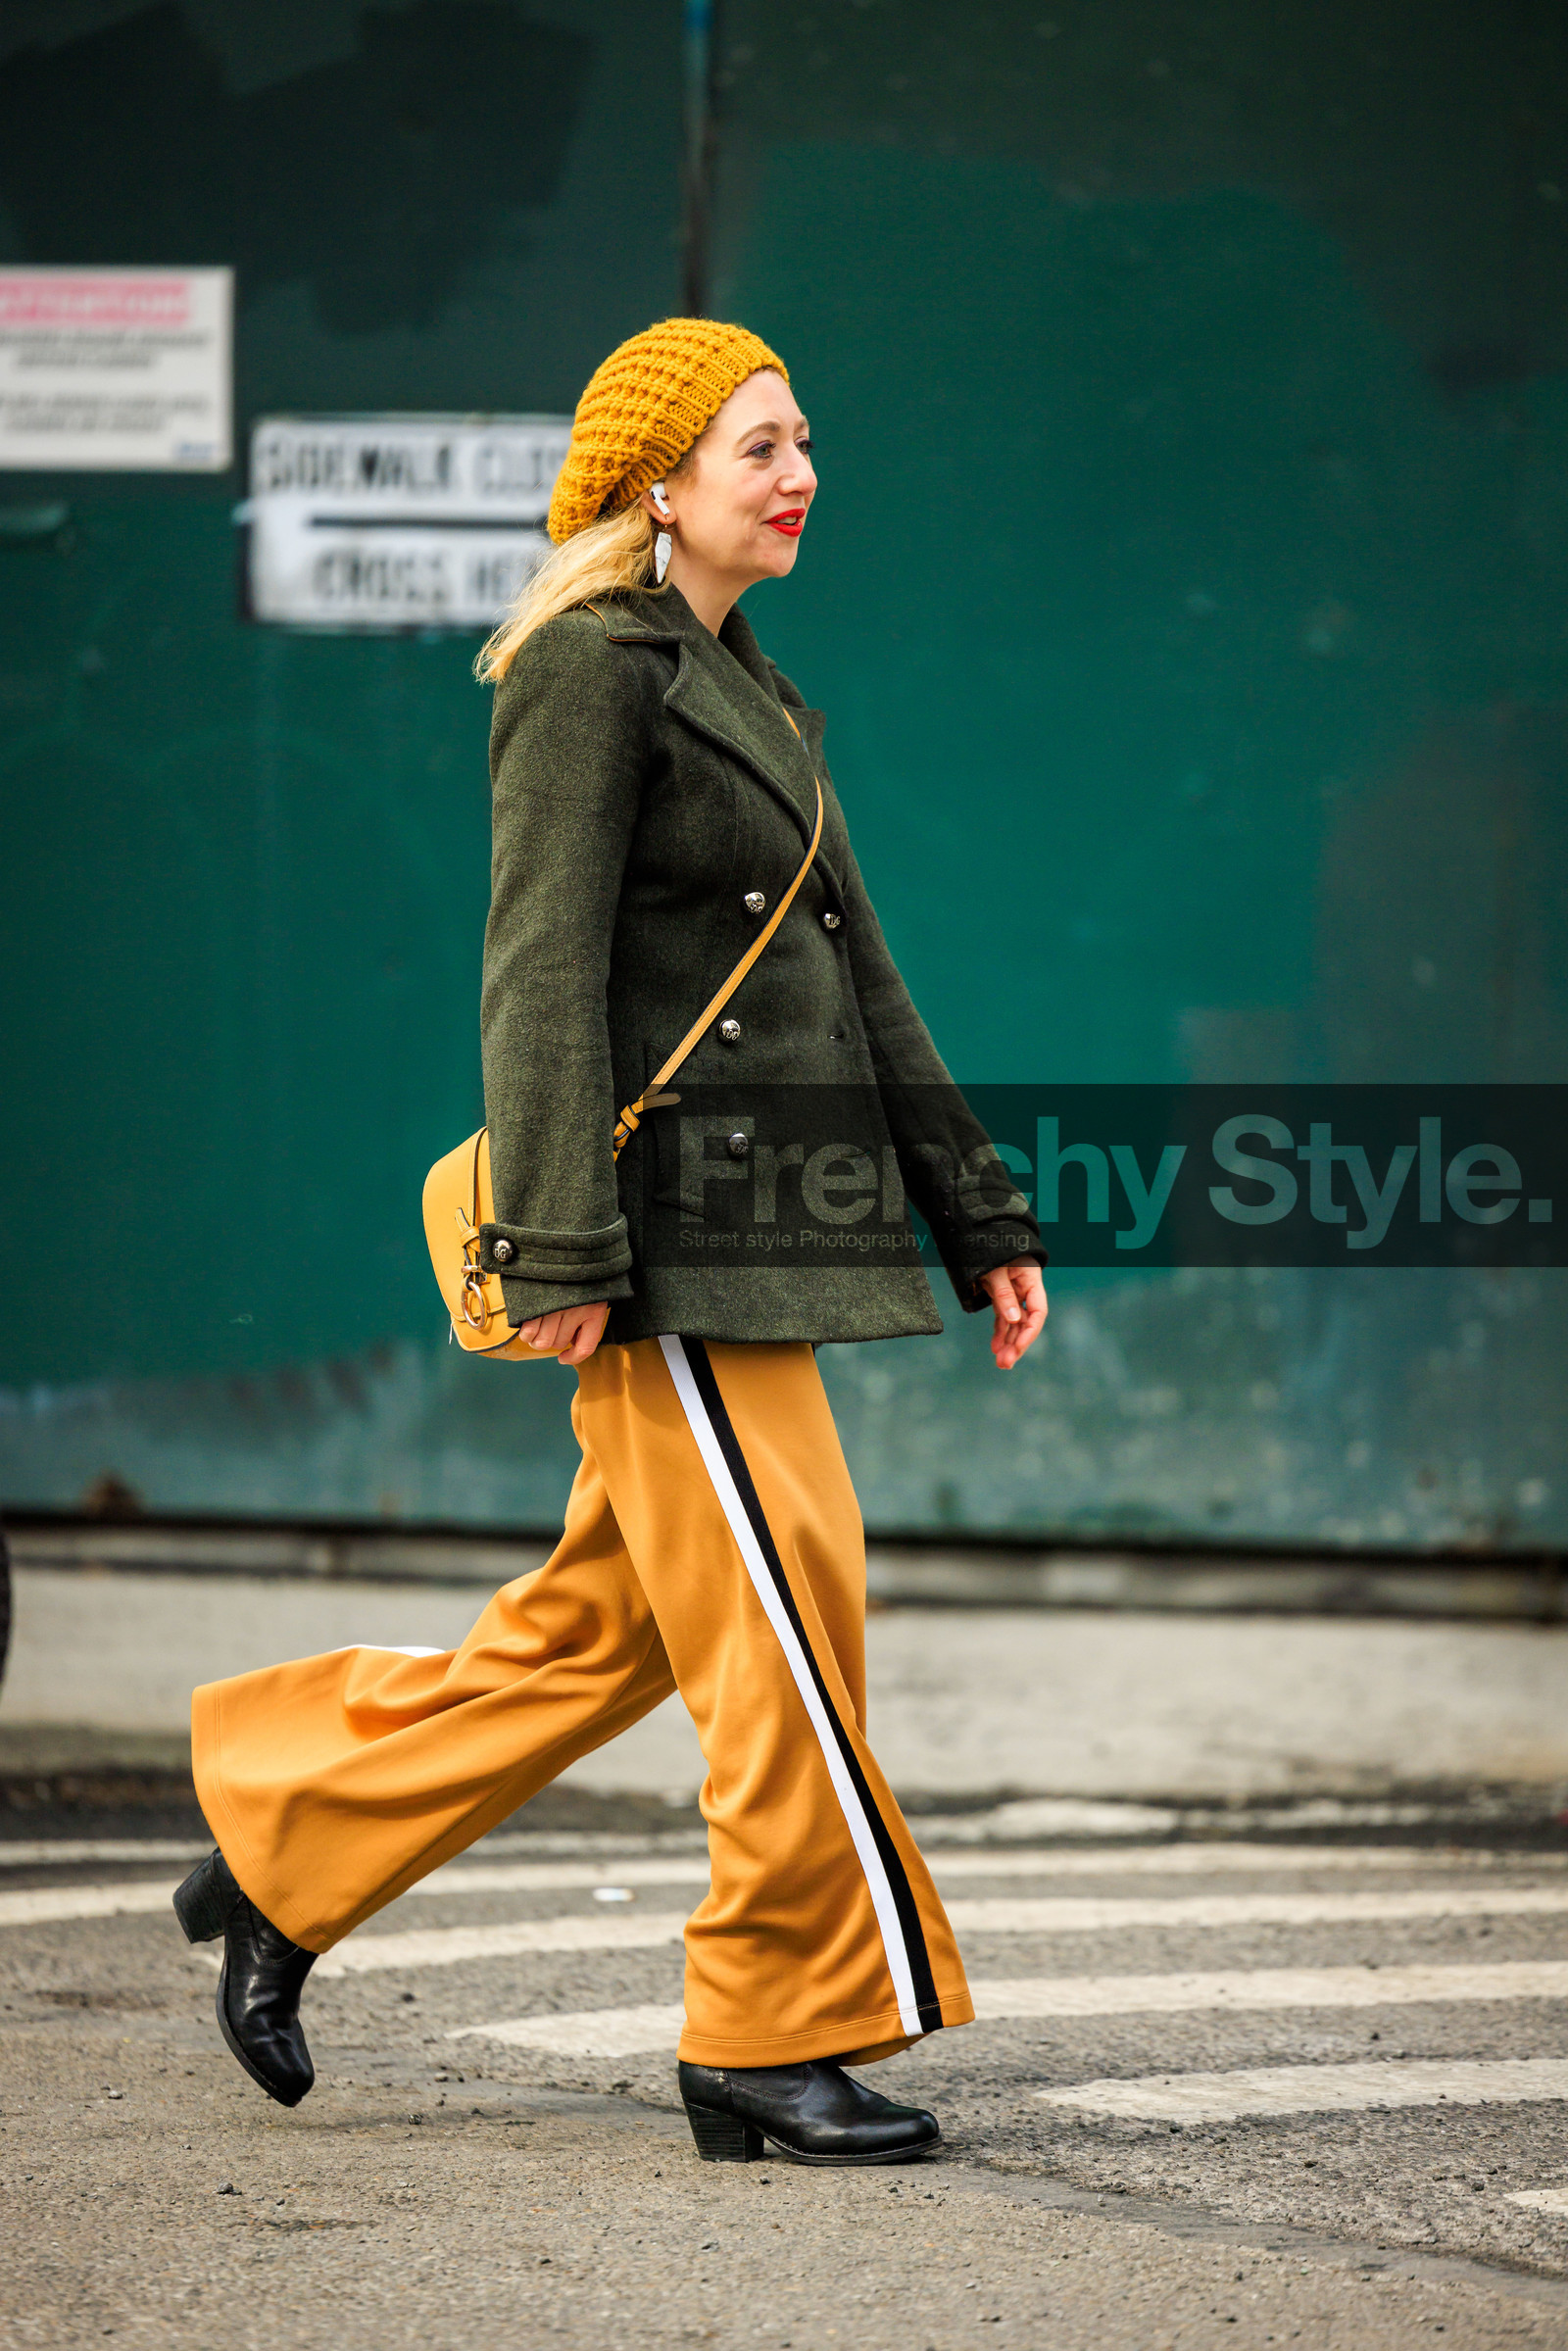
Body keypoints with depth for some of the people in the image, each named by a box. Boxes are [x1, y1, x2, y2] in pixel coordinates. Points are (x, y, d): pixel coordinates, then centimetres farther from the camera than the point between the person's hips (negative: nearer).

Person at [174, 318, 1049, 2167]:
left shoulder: (758, 696, 20)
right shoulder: (588, 664, -8)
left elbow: (865, 983, 21)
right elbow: (540, 971, -14)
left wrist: (981, 1219, 18)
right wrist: (564, 1247, -21)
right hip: (666, 1221, -9)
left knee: (600, 1629, 11)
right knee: (779, 1614, -8)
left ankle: (277, 1868, 22)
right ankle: (781, 2040, -1)